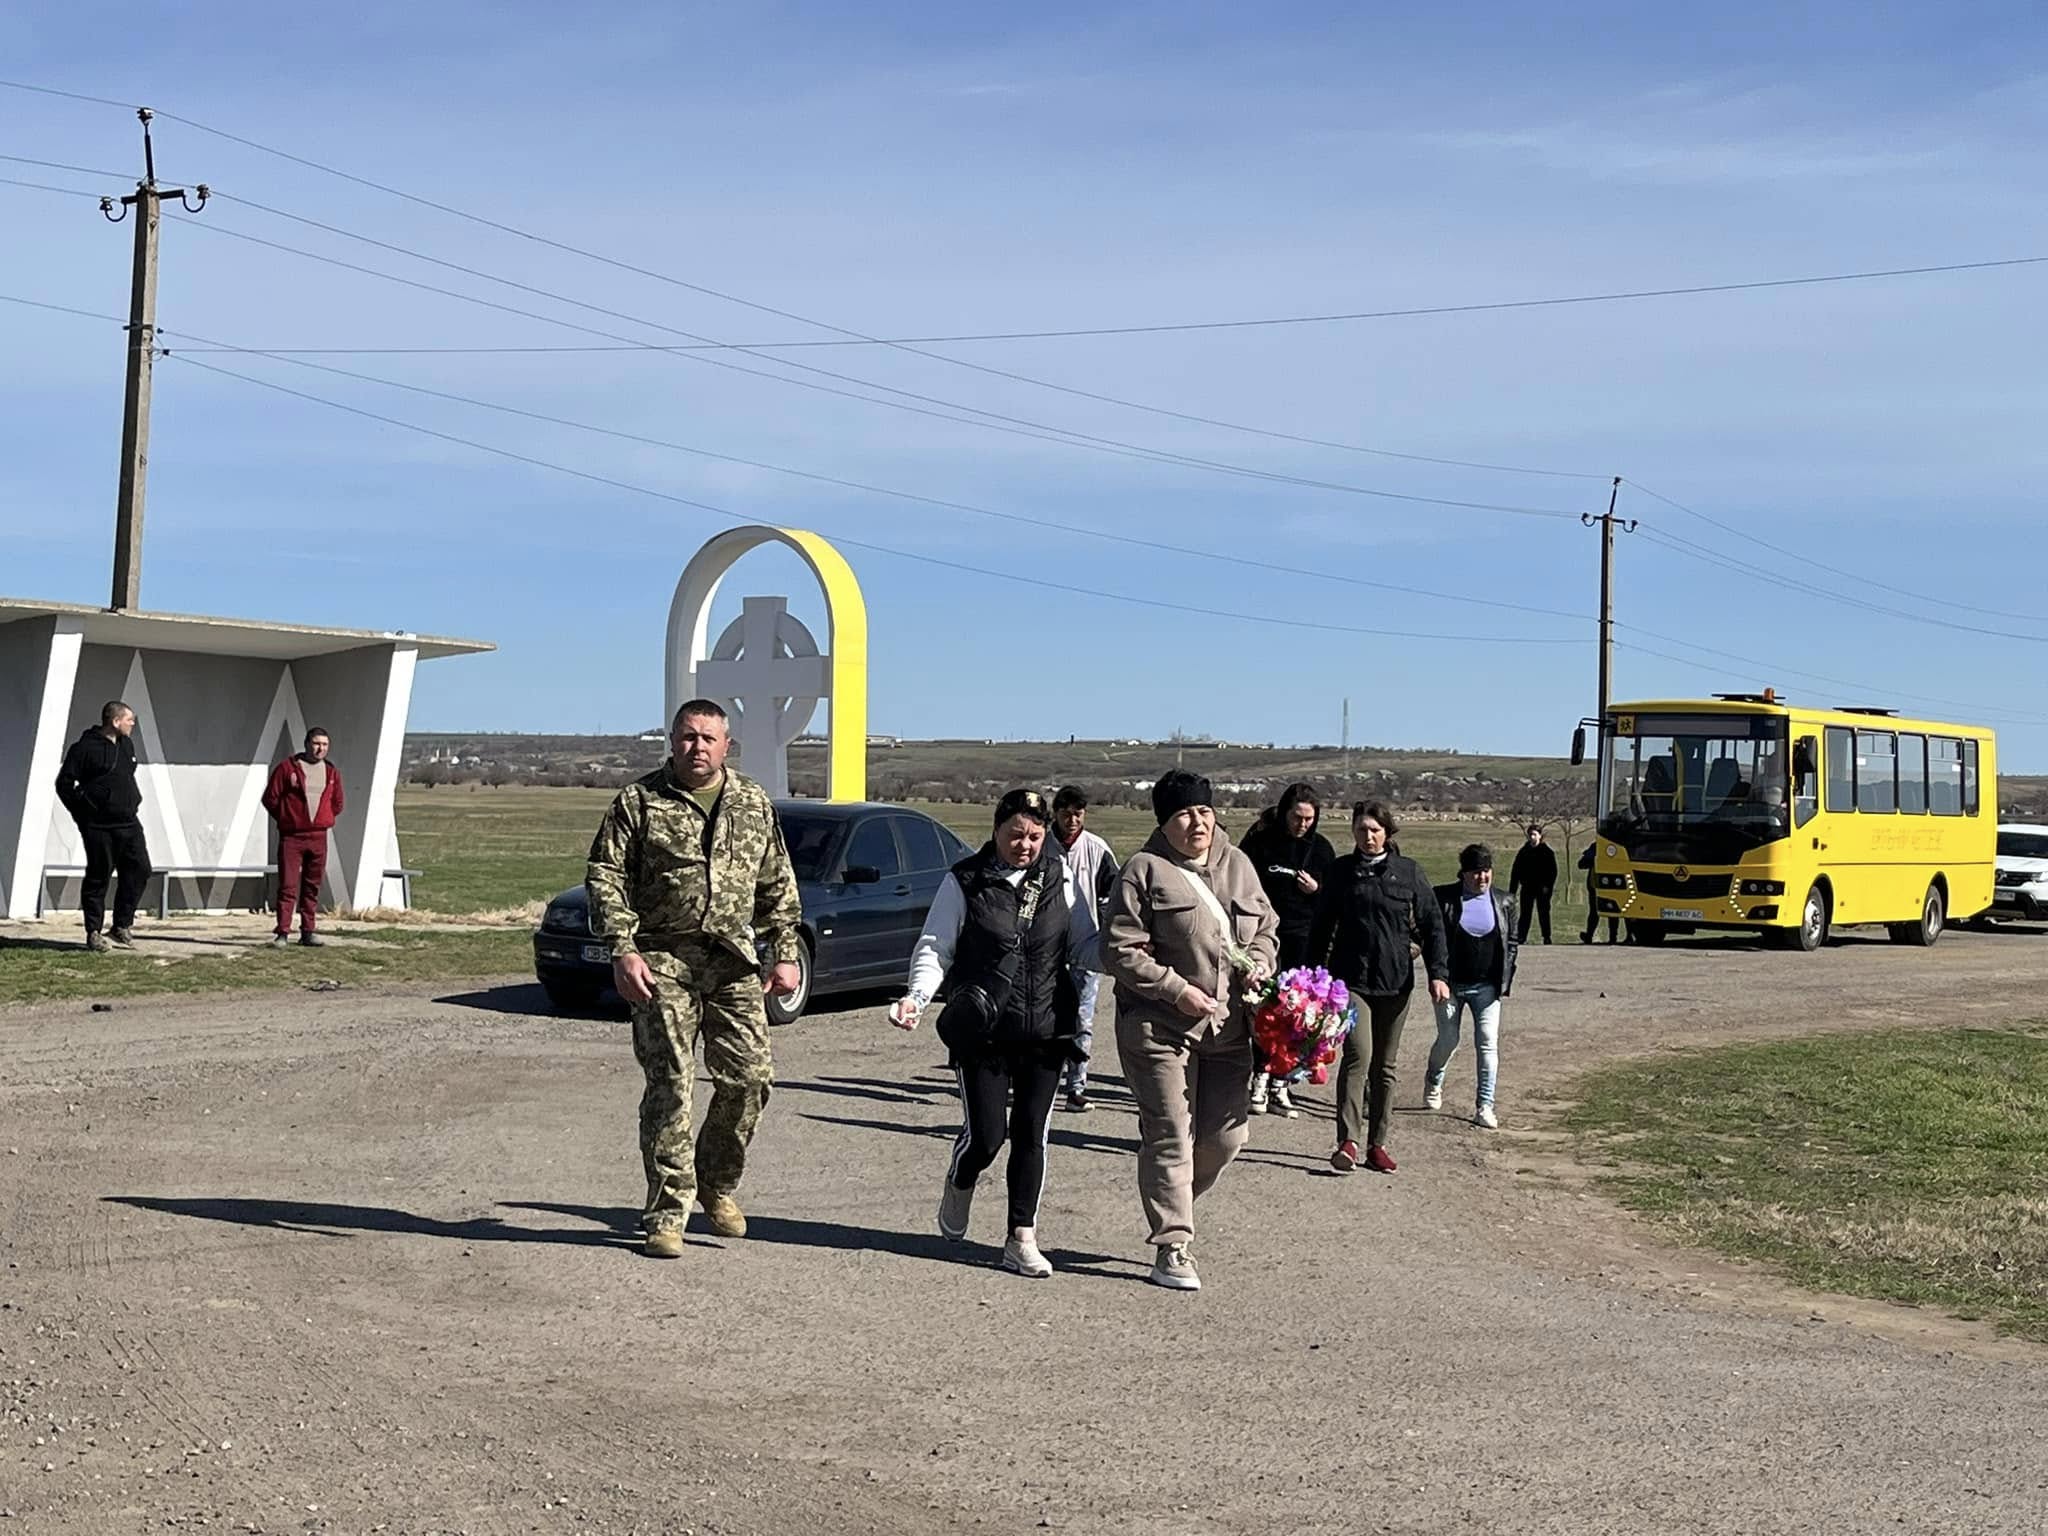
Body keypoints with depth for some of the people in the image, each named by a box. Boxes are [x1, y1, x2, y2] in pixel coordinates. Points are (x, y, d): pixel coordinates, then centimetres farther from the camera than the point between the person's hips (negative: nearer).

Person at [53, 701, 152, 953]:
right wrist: (82, 813, -8)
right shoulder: (85, 748, -10)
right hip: (99, 826, -7)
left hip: (128, 822, 7)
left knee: (139, 870, 1)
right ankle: (93, 933, 7)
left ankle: (122, 926, 13)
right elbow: (64, 783, -8)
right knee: (98, 877, -1)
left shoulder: (127, 744, 13)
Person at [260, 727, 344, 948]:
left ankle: (307, 932, 14)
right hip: (291, 837, -4)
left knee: (313, 887, 8)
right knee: (288, 886, -8)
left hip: (318, 838, 4)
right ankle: (283, 933, -7)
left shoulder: (332, 772, 10)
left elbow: (337, 804, 22)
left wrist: (324, 820, 12)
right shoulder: (288, 767, -3)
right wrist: (285, 820, 3)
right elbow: (270, 798, 0)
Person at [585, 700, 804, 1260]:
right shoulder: (639, 801, 2)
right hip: (662, 960, -3)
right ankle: (667, 1213, 3)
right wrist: (623, 950, -12)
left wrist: (784, 953, 10)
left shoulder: (754, 804, 13)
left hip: (734, 962, 3)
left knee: (750, 1077, -2)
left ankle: (717, 1183, 22)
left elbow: (778, 886, 17)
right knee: (670, 1085, -5)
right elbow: (604, 876, -2)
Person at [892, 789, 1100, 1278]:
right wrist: (917, 996, -16)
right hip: (983, 1033, -2)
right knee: (986, 1134, -4)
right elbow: (935, 948, 0)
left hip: (1047, 1031, 2)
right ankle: (958, 1185, 31)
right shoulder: (965, 881, -1)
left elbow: (1084, 947, 10)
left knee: (1032, 1133, 2)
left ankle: (1022, 1241, 12)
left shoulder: (1062, 877, 6)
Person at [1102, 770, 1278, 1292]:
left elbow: (1267, 928, 23)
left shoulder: (1237, 865, 12)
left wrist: (1259, 963, 1)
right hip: (1161, 1027, -6)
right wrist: (1178, 990, -17)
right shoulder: (1145, 870, -7)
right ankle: (1172, 1248, 5)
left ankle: (1169, 1213, 30)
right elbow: (1120, 951, -10)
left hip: (1228, 1028, 6)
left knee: (1226, 1135, 6)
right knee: (1171, 1137, -3)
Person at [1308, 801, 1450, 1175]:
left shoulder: (1408, 871, 4)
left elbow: (1432, 924, 5)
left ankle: (1377, 1143, 17)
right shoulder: (1342, 871, 3)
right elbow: (1323, 926, 9)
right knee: (1359, 1054, -17)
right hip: (1351, 979, -2)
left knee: (1385, 1065, 8)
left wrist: (1438, 972, -4)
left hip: (1395, 981, 2)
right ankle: (1348, 1141, -16)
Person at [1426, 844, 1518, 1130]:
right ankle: (1433, 1082, 38)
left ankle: (1485, 1107, -2)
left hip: (1486, 986, 2)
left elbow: (1513, 941, 12)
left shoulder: (1504, 902, 4)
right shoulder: (1444, 898, -5)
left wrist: (1505, 978, 4)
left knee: (1488, 1044, -6)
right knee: (1448, 1041, 6)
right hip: (1451, 984, -2)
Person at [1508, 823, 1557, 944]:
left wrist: (1548, 886, -15)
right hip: (1527, 888, 2)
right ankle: (1521, 938, 0)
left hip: (1542, 888, -2)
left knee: (1543, 913, 4)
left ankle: (1547, 938, 13)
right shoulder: (1523, 851, 6)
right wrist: (1512, 890, 3)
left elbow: (1553, 871, -3)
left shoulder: (1548, 851, -2)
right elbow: (1515, 872, 8)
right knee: (1525, 914, 1)